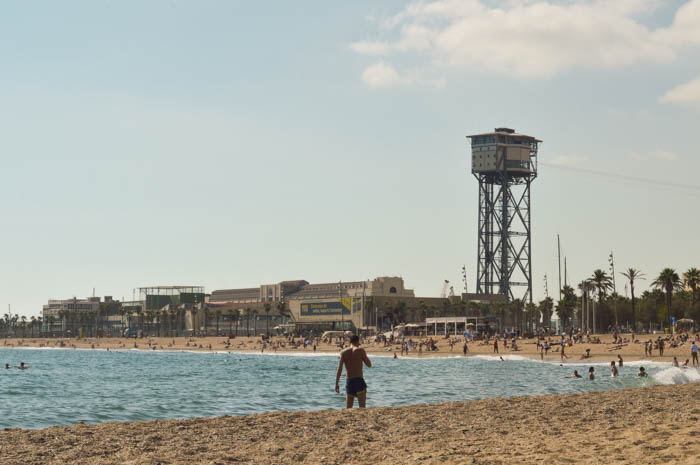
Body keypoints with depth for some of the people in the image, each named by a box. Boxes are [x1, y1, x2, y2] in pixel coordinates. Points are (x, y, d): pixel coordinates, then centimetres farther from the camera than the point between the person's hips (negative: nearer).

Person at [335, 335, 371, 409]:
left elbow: (339, 369, -3)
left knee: (348, 408, 9)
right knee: (362, 407, -7)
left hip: (348, 381, 4)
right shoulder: (360, 350, -2)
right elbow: (369, 365, 5)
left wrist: (336, 384, -3)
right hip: (359, 381, -3)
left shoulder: (343, 353, 5)